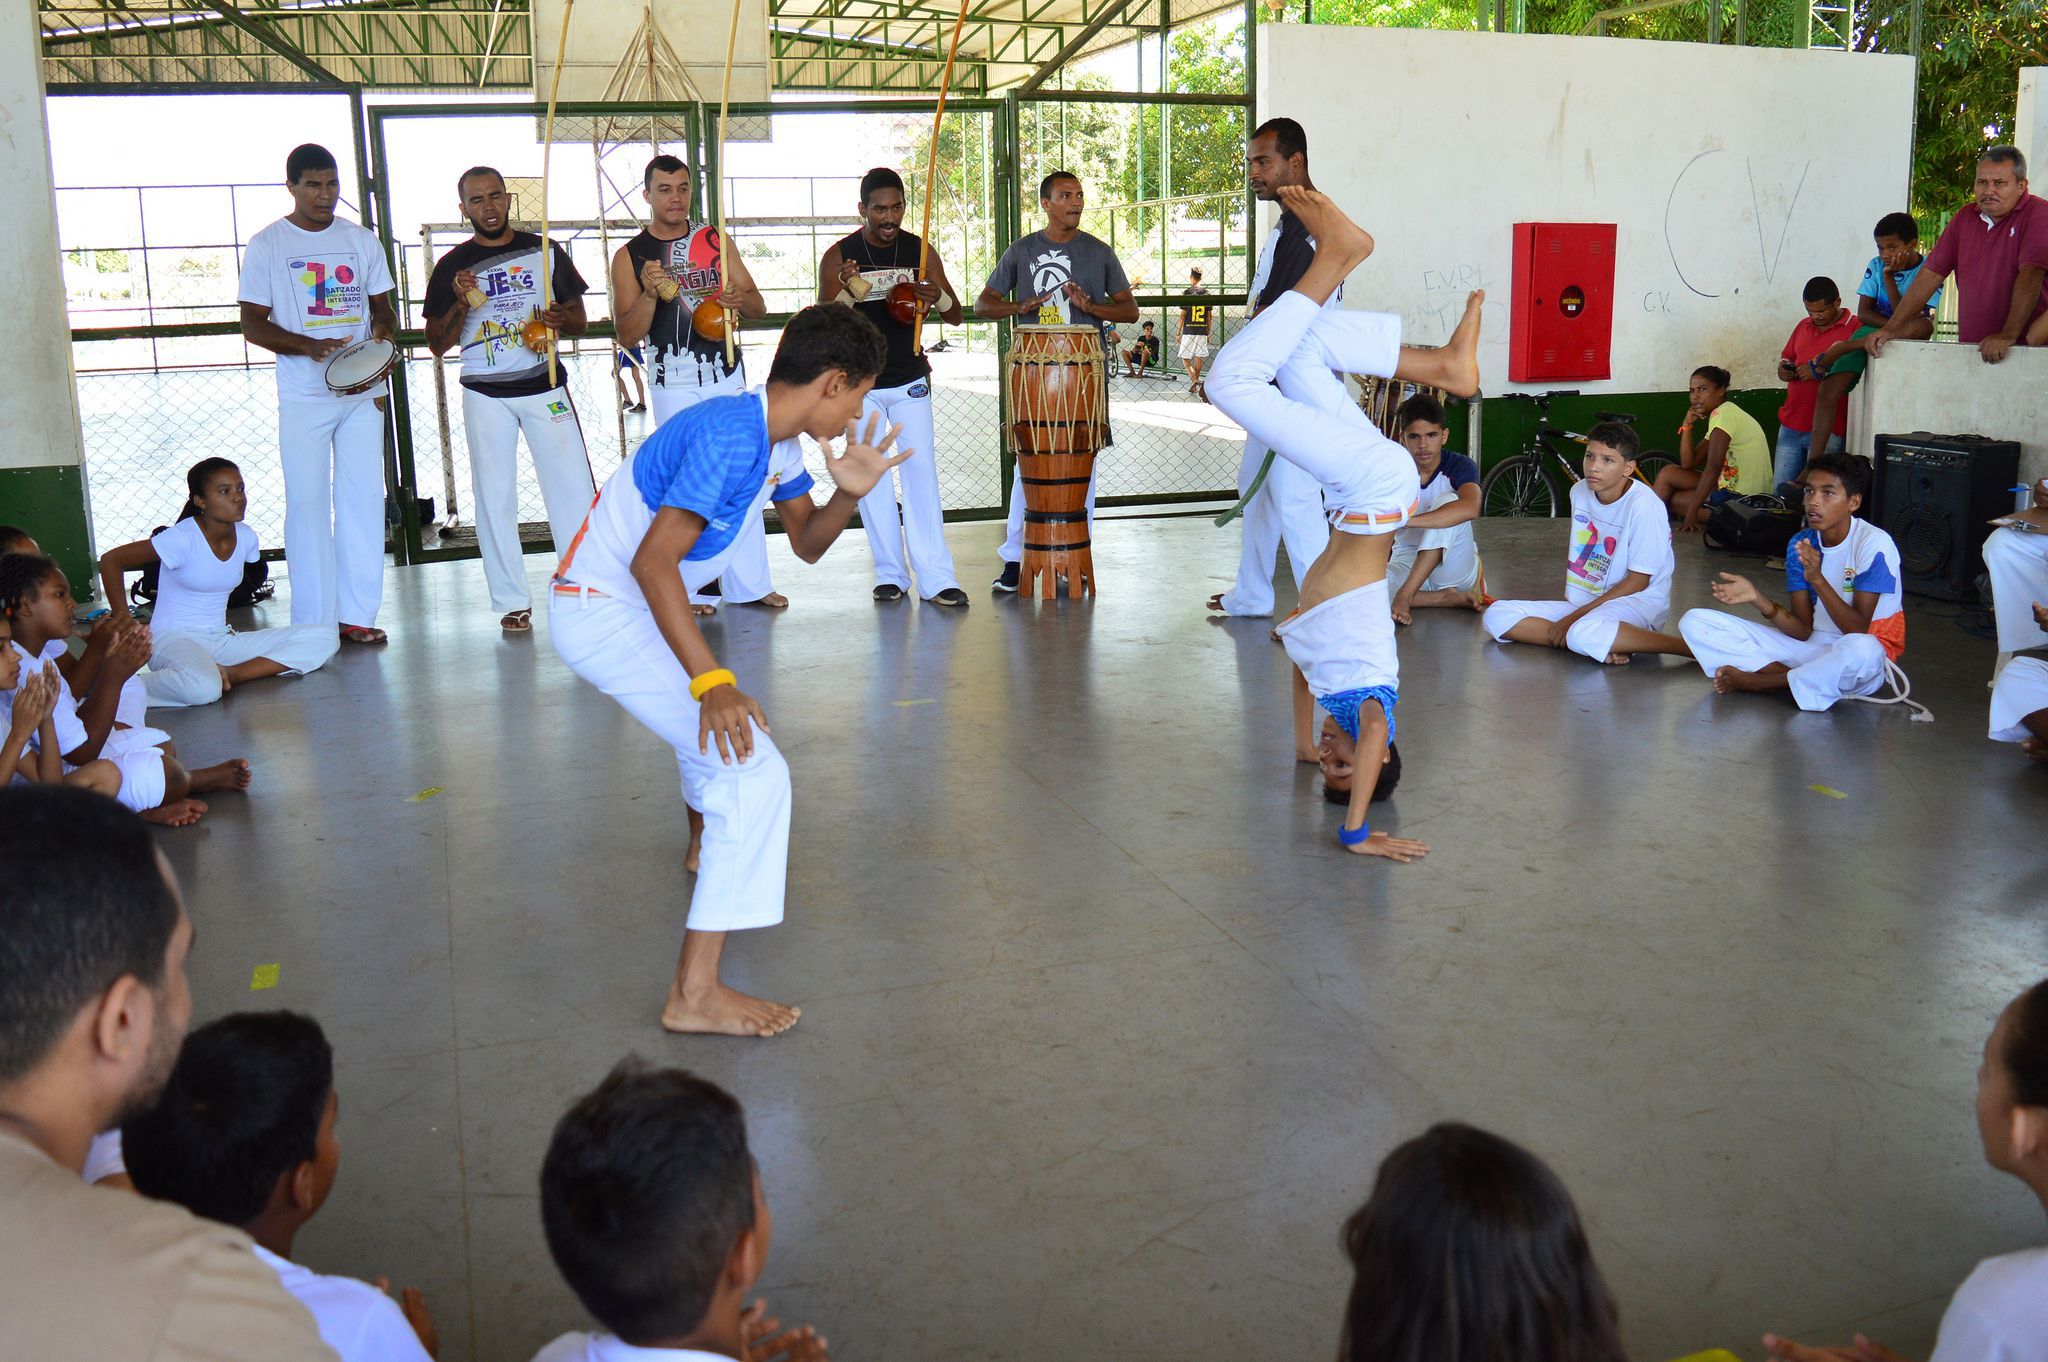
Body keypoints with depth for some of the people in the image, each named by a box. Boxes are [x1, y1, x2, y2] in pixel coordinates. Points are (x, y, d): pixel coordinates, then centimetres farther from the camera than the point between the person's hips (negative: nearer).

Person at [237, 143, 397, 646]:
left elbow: (382, 307, 18)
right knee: (308, 504, -3)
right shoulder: (267, 245, 2)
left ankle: (357, 614, 9)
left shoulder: (362, 241, 12)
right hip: (304, 396, -3)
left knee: (364, 499, 3)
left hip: (363, 392, 3)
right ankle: (314, 624, 1)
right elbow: (253, 323, 0)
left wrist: (383, 333, -5)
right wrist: (309, 346, -17)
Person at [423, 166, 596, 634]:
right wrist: (461, 305, -13)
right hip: (485, 394, 0)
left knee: (573, 486, -4)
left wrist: (559, 319, -11)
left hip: (545, 385, 0)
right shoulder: (452, 267, 4)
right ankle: (512, 601, 8)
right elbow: (436, 344, 4)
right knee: (494, 495, 1)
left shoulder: (546, 252, 7)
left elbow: (580, 320, 12)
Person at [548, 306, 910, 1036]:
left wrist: (849, 493, -7)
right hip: (603, 612, -11)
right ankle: (696, 992, -18)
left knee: (710, 705, 36)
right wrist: (711, 680, -33)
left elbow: (806, 542, 14)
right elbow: (654, 562, -29)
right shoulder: (732, 436, -25)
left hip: (618, 605, 11)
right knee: (754, 772, -18)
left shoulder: (778, 441, 6)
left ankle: (708, 844, 65)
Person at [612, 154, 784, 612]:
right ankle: (693, 588, 8)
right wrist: (650, 293, -23)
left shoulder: (715, 241, 7)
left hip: (728, 373, 3)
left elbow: (758, 304, 8)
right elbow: (627, 335, -6)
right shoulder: (629, 256, -2)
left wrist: (740, 299, -15)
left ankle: (750, 583, 13)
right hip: (674, 383, -3)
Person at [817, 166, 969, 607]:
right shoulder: (839, 256, -5)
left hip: (910, 380, 1)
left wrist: (937, 297, -22)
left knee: (921, 472, -6)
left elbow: (957, 317, 2)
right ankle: (890, 573, 12)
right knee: (872, 479, 3)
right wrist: (846, 292, -27)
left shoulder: (920, 251, 0)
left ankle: (936, 577, -7)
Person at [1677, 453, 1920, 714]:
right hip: (1808, 647, 5)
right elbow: (1803, 630, -3)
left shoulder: (1874, 545, -14)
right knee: (1694, 622, -7)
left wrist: (1817, 578, -28)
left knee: (1861, 650, -44)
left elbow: (1858, 630, -19)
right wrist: (1758, 599, -19)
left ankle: (1760, 681, -18)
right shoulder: (1800, 544, 1)